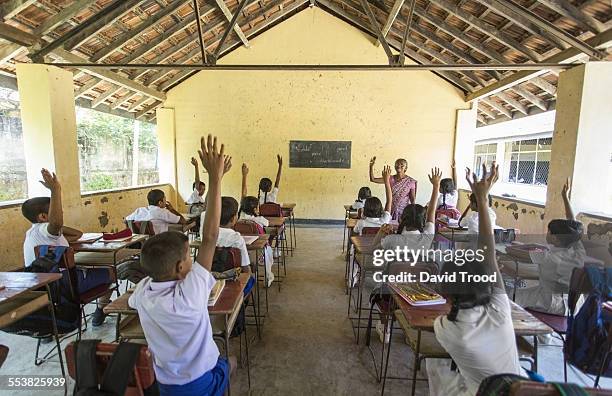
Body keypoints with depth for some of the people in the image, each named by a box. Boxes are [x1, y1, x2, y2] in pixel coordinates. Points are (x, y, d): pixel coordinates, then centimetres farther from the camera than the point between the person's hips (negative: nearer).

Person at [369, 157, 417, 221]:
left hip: (403, 212, -2)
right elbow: (373, 179, -8)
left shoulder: (410, 181, -5)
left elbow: (413, 199, 0)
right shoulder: (390, 179, -1)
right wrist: (371, 166, -19)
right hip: (390, 211, 2)